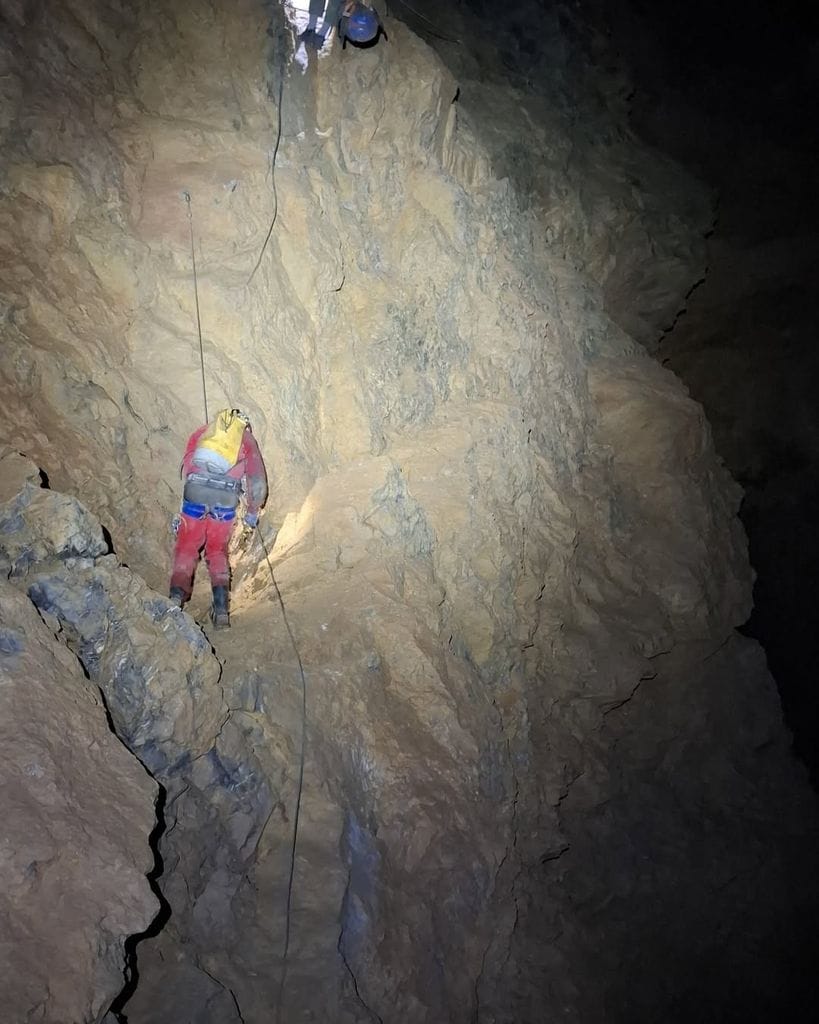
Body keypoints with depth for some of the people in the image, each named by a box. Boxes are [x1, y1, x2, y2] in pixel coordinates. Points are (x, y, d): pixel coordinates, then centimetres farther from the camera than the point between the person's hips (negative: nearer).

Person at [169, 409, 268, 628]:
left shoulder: (203, 431, 24)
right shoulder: (247, 439, 21)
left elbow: (186, 466, 15)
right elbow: (258, 482, 15)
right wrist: (252, 512, 26)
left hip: (195, 492, 0)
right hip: (226, 499, 0)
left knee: (186, 547, 13)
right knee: (218, 551, 17)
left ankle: (177, 595, -7)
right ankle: (221, 606, 4)